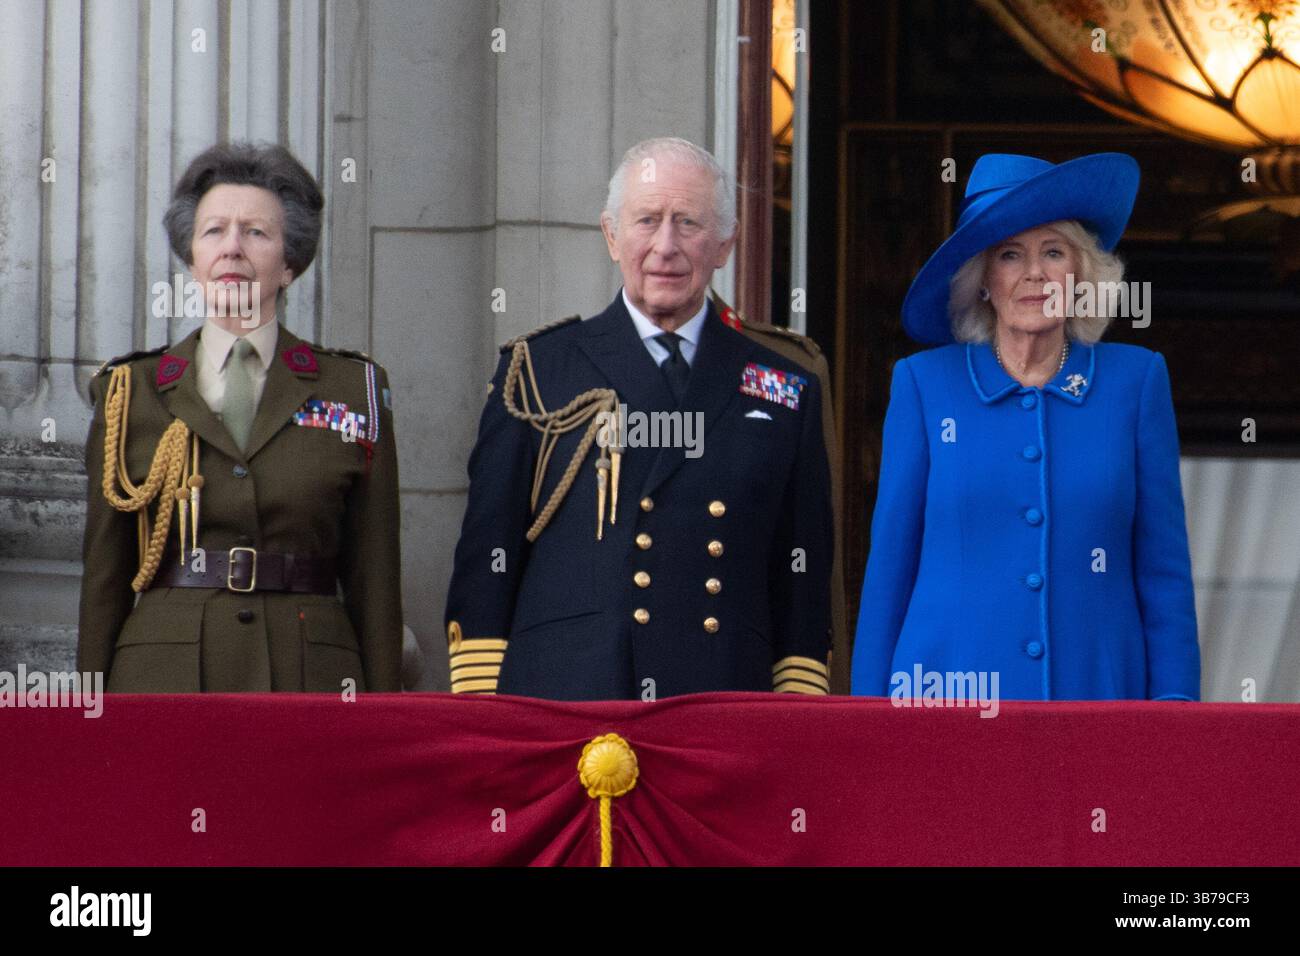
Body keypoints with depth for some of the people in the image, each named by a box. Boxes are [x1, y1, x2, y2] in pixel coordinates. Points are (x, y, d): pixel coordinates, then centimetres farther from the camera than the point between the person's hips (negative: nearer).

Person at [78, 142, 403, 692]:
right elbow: (104, 575, 11)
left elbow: (375, 579, 8)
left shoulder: (354, 393, 9)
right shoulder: (131, 394, 10)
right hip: (163, 680, 0)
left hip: (308, 682, 0)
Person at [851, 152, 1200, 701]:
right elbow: (890, 560, 5)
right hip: (948, 695, 0)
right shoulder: (923, 384, 4)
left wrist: (1173, 697, -1)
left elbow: (1163, 564, 6)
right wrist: (872, 706, 1)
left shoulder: (1136, 381, 6)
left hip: (1096, 687, 1)